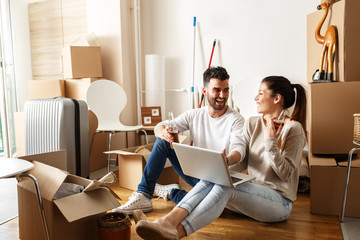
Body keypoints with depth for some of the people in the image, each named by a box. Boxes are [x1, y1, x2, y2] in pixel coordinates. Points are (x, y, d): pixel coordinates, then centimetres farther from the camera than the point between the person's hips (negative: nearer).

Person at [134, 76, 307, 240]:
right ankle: (168, 221, -42)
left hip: (279, 201, -5)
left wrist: (271, 142, -21)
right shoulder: (252, 123, 11)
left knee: (225, 186, -33)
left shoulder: (293, 129, -7)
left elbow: (286, 174, -12)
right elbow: (242, 158, 7)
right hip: (252, 193, 6)